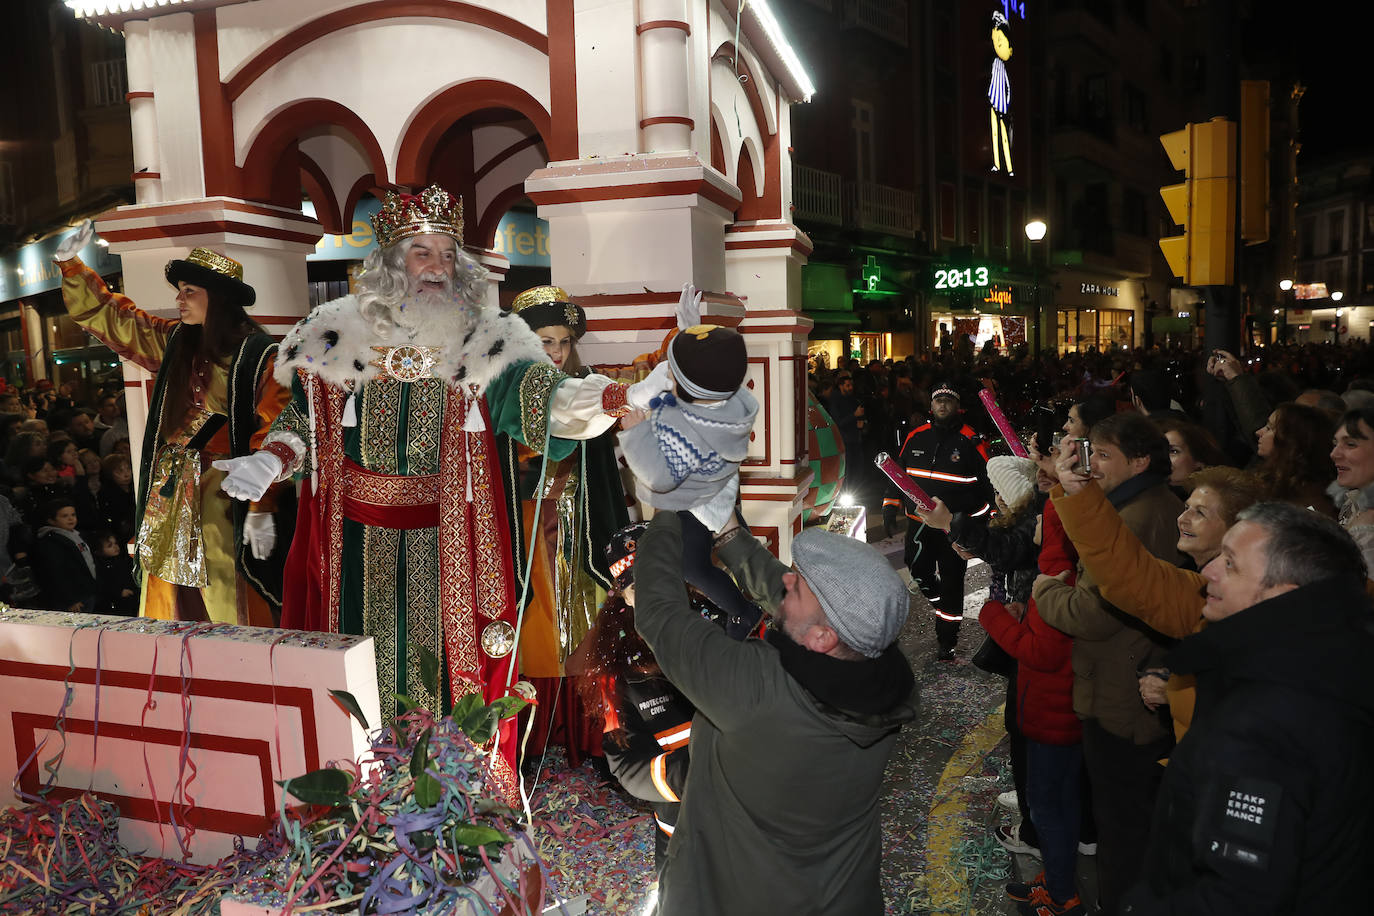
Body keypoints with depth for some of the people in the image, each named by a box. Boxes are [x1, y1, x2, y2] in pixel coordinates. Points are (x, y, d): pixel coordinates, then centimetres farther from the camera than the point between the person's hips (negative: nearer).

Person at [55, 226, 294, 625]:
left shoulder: (260, 355, -10)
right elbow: (107, 315, 24)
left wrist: (263, 507, -19)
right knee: (171, 600, 11)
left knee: (228, 601, -4)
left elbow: (274, 436, -15)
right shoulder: (175, 341, 12)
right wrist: (70, 262, 16)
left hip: (222, 497, -7)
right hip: (169, 492, 7)